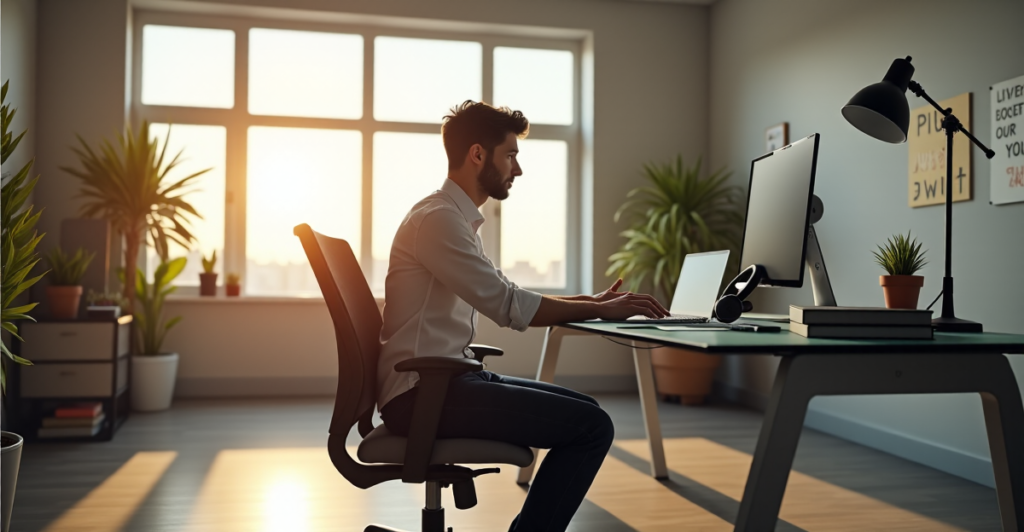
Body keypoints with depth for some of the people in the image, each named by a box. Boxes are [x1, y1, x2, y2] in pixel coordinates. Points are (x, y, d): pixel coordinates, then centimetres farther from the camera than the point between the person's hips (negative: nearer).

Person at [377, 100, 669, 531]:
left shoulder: (458, 218, 17)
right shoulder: (437, 217, -14)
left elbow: (506, 298, 21)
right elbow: (508, 306, -18)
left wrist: (591, 301, 13)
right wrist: (600, 311, -9)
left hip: (444, 380, 10)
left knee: (585, 411, 12)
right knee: (592, 426, -13)